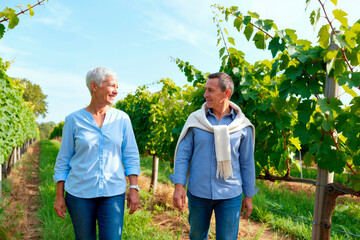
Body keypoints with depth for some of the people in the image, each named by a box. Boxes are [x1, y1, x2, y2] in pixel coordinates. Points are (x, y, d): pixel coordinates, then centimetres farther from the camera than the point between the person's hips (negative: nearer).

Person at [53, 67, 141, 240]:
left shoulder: (122, 119, 1)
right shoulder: (73, 120, -2)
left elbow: (131, 156, 4)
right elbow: (63, 160, 3)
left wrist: (134, 188, -1)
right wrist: (59, 196, 3)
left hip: (113, 193, 1)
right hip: (79, 193, 0)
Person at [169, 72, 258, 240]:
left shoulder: (242, 125, -2)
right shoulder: (195, 119, -2)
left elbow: (247, 163, 5)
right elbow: (183, 154, 0)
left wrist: (248, 196, 7)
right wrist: (179, 186, -9)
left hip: (230, 195, -1)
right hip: (198, 193, 1)